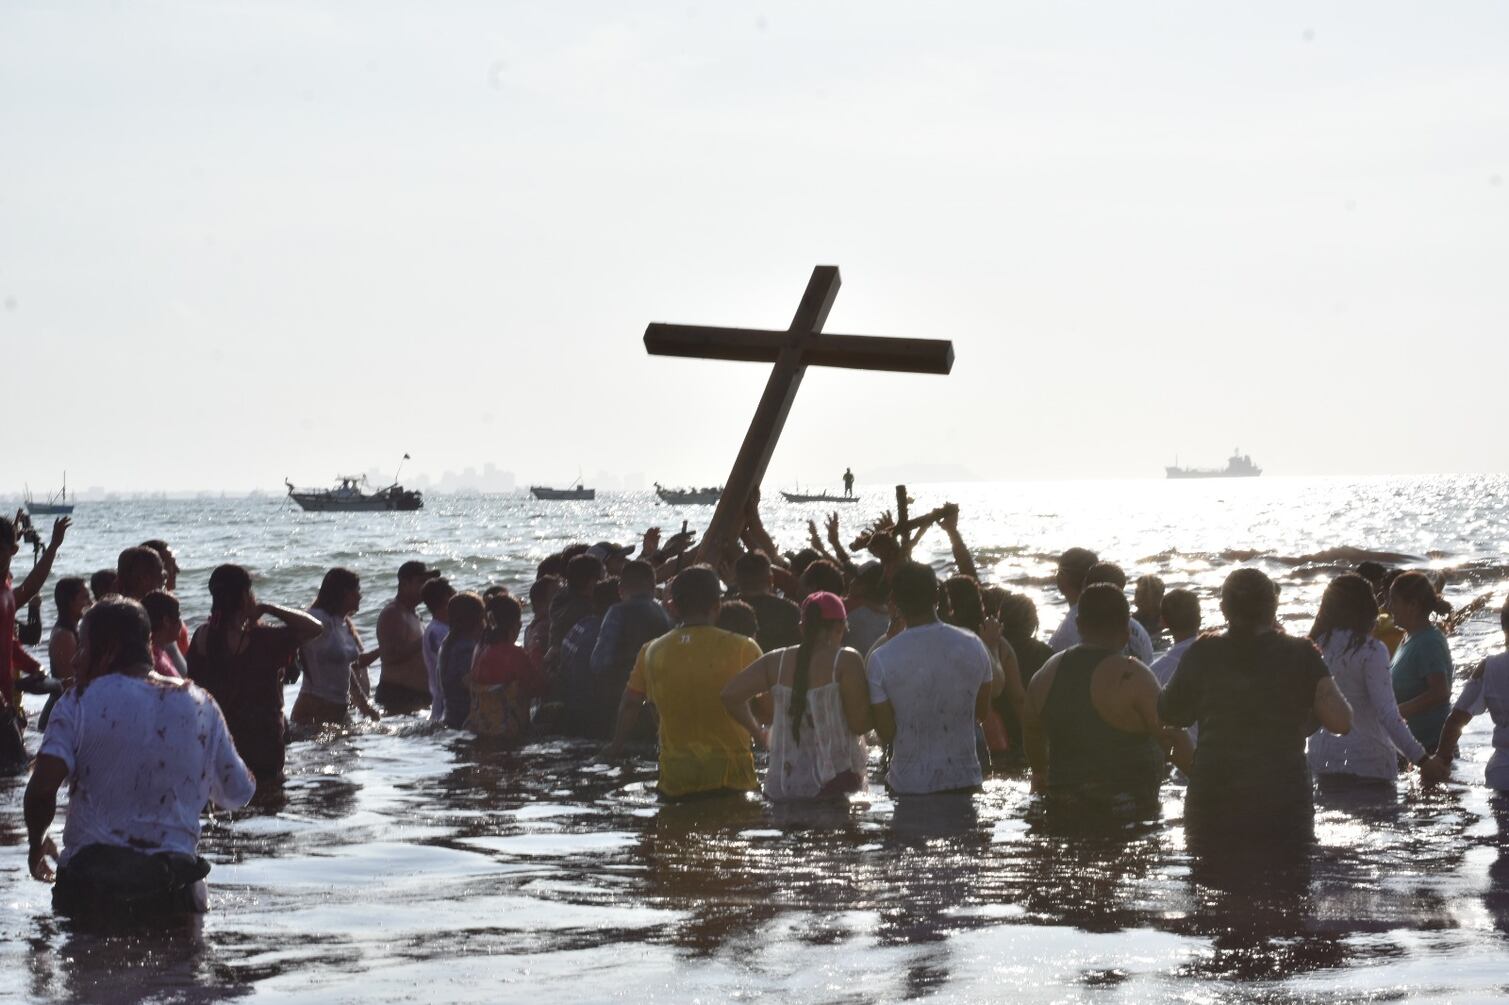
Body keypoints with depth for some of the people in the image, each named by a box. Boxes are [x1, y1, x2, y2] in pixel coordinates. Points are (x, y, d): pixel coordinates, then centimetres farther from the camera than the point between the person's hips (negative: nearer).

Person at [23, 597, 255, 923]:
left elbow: (42, 787, -15)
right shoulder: (200, 706, 7)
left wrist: (36, 844, 5)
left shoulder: (80, 703, -3)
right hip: (173, 881, 2)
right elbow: (239, 793, 13)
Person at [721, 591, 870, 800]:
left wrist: (758, 732, 17)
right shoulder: (845, 661, -6)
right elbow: (860, 724, -9)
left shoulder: (776, 661, 7)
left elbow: (730, 695, 3)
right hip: (832, 783, -4)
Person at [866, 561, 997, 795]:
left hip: (908, 785, -2)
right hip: (964, 780, 2)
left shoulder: (881, 659, -13)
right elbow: (983, 712, 7)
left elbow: (885, 734, -8)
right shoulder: (972, 646, -5)